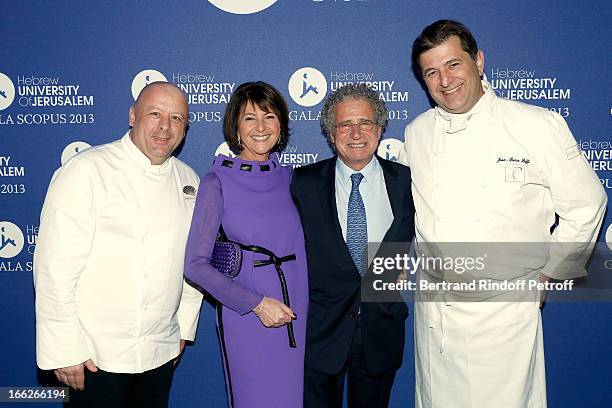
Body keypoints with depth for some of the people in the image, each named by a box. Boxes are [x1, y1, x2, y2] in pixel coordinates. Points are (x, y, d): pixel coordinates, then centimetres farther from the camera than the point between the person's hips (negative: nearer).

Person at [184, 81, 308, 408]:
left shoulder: (288, 177, 5)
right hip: (247, 317, -4)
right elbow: (195, 265, -12)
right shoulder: (218, 181, -8)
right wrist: (257, 303, -16)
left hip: (296, 315, 4)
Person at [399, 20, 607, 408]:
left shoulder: (540, 126, -7)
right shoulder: (416, 134, 4)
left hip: (506, 310, -3)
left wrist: (546, 275, 2)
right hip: (433, 312, 3)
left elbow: (585, 205, 1)